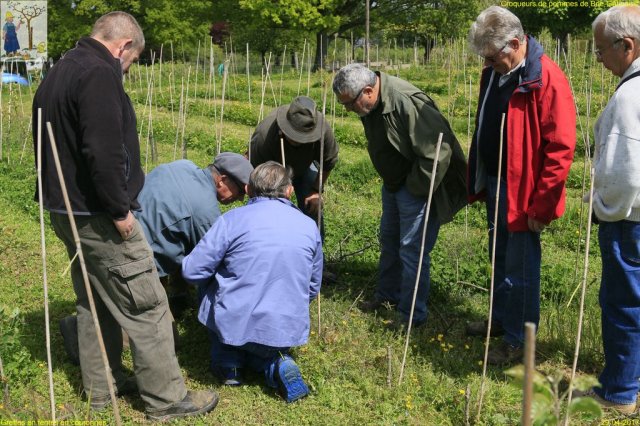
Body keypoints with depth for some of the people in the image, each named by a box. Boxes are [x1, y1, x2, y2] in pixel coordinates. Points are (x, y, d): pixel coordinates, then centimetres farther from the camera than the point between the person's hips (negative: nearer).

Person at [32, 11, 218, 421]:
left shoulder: (58, 74, 15)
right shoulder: (100, 74, -17)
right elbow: (103, 152, -27)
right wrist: (119, 211, -19)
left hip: (66, 211, 10)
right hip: (99, 216, -10)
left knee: (94, 301, 20)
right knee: (146, 307, -2)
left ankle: (102, 386, 31)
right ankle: (168, 399, 6)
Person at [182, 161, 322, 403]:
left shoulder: (233, 219, -8)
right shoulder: (310, 227, 4)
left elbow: (192, 272, -7)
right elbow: (313, 288, 14)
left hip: (235, 325, -3)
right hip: (288, 331, 3)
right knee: (263, 350, 35)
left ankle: (228, 360, 11)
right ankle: (275, 363, 0)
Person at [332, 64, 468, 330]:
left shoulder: (408, 103, -33)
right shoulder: (371, 105, -3)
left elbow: (437, 150, -32)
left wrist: (416, 189, -24)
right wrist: (391, 183, 14)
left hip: (417, 187, -9)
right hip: (394, 184, 10)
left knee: (412, 250, -4)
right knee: (389, 240, 22)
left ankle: (411, 315, 10)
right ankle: (387, 295, 41)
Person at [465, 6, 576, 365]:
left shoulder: (547, 80, -19)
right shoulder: (494, 73, 6)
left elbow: (560, 149, -20)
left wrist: (541, 206, -19)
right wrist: (477, 180, 15)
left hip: (522, 191, -8)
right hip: (494, 183, 8)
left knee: (521, 266, 3)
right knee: (500, 259, 20)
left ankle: (518, 339, 17)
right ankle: (501, 319, 37)